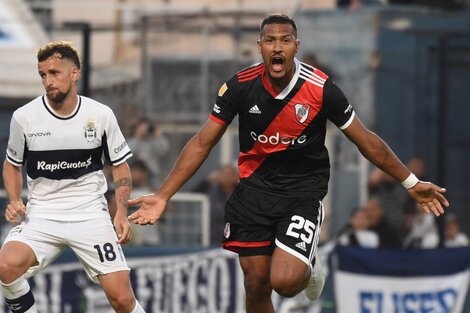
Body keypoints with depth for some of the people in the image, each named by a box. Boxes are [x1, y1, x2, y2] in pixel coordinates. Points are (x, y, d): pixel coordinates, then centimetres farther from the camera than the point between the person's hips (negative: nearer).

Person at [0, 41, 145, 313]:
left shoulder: (101, 115, -2)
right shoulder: (24, 117, -2)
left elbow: (120, 165, 9)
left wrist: (121, 213, -5)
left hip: (90, 214, 0)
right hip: (41, 214, 0)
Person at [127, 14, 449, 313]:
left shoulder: (321, 88, -15)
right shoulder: (240, 85, -10)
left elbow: (366, 140, -3)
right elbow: (203, 143, -2)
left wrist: (411, 183, 0)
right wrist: (163, 196, -6)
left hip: (304, 189, -2)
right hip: (256, 186, 2)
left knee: (284, 281, -20)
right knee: (257, 285, 1)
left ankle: (309, 266, 18)